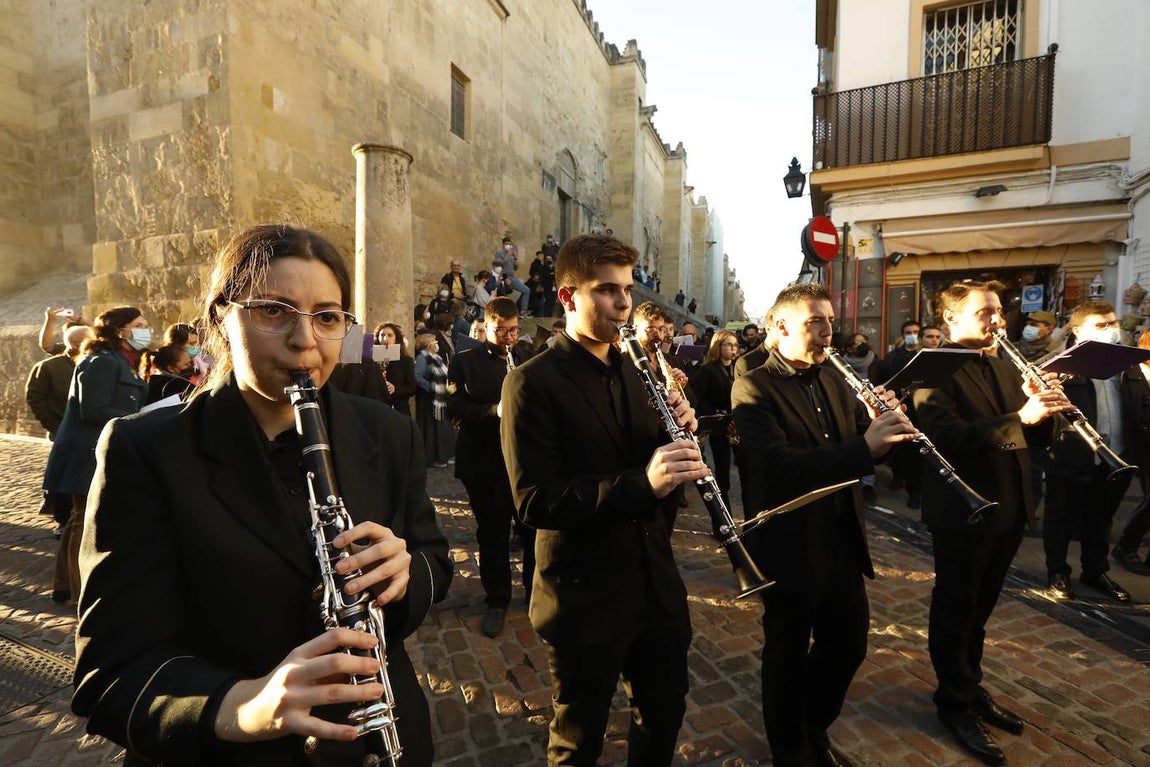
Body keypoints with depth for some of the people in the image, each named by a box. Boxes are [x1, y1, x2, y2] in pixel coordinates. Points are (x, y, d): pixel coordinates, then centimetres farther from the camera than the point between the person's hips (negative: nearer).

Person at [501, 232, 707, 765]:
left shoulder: (636, 373, 6)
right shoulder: (532, 383, -16)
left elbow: (658, 464, 9)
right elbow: (534, 500, -23)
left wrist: (680, 433, -12)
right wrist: (641, 482, -33)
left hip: (656, 585, 6)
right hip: (584, 597, -6)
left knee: (665, 713, 26)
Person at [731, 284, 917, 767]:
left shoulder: (834, 381, 8)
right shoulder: (754, 389, -16)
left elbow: (858, 446, 10)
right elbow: (778, 465, -30)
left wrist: (885, 425, -10)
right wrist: (864, 446, -35)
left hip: (842, 540, 7)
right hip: (790, 548, -7)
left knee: (848, 646, 21)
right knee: (788, 657, 13)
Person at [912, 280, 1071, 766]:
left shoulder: (1005, 370, 13)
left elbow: (1033, 436, 11)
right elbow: (949, 438, -26)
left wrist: (1045, 411, -8)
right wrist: (1019, 418, -30)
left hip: (1007, 508, 8)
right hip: (962, 512, -8)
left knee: (978, 608, 22)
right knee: (956, 610, 8)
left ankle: (971, 686, 40)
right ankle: (954, 703, 26)